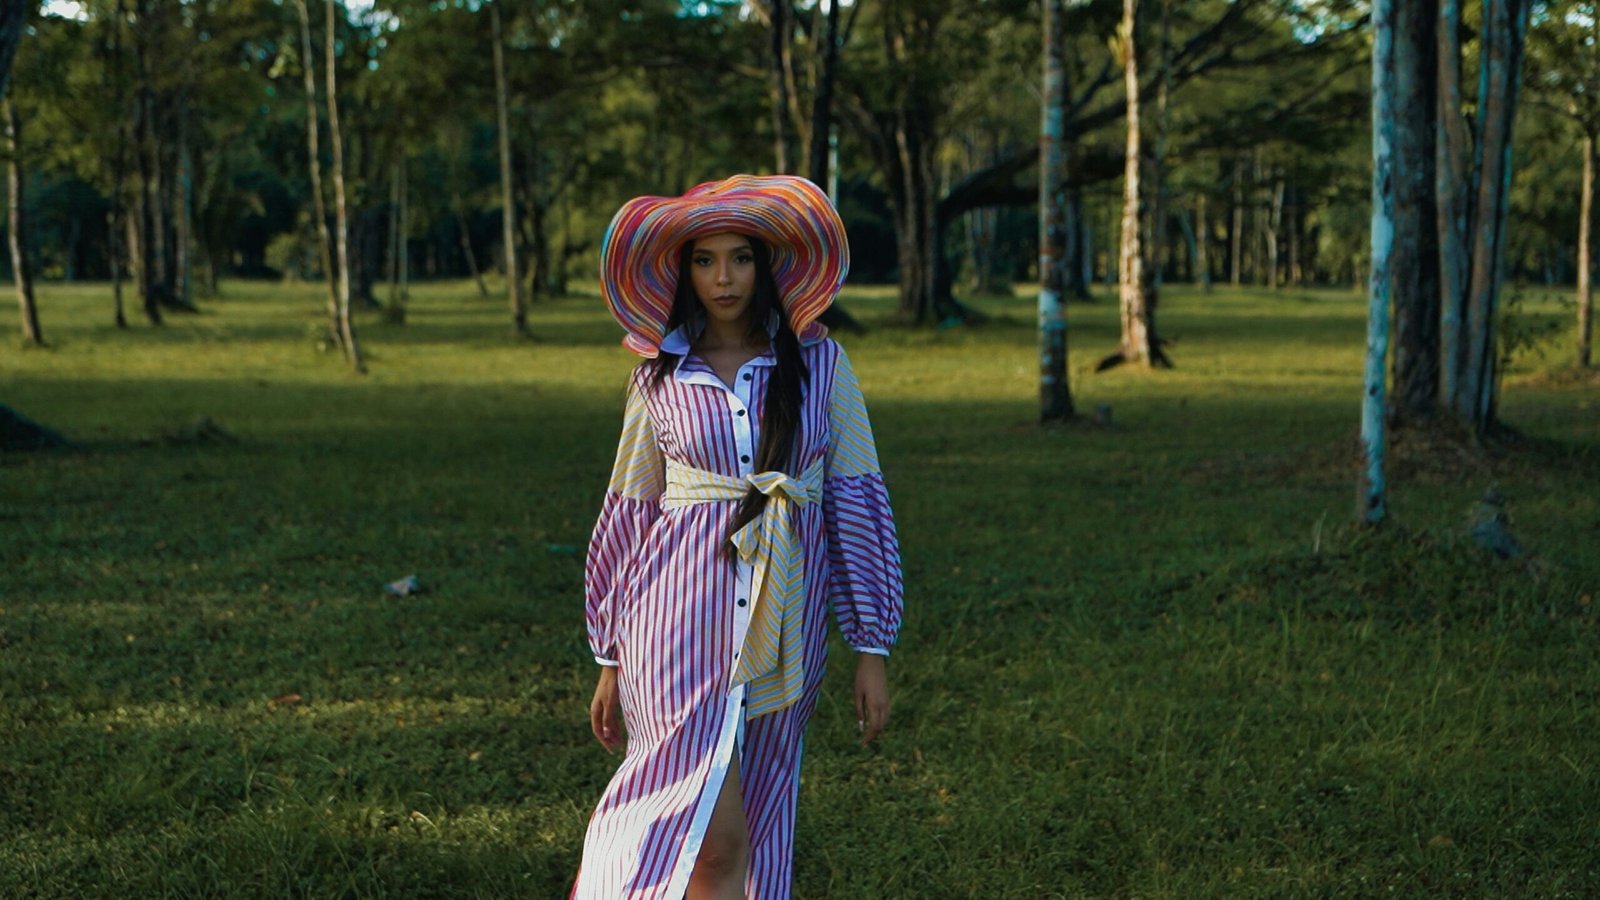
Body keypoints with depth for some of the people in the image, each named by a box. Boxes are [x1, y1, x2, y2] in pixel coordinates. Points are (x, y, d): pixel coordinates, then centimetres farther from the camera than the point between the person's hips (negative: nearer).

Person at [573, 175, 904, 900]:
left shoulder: (819, 365, 3)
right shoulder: (661, 377, 4)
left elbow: (856, 500, 3)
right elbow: (631, 515, 10)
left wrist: (872, 649, -1)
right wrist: (611, 661, 12)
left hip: (783, 618, 2)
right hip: (684, 616, -1)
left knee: (757, 832, 9)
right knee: (715, 838, -11)